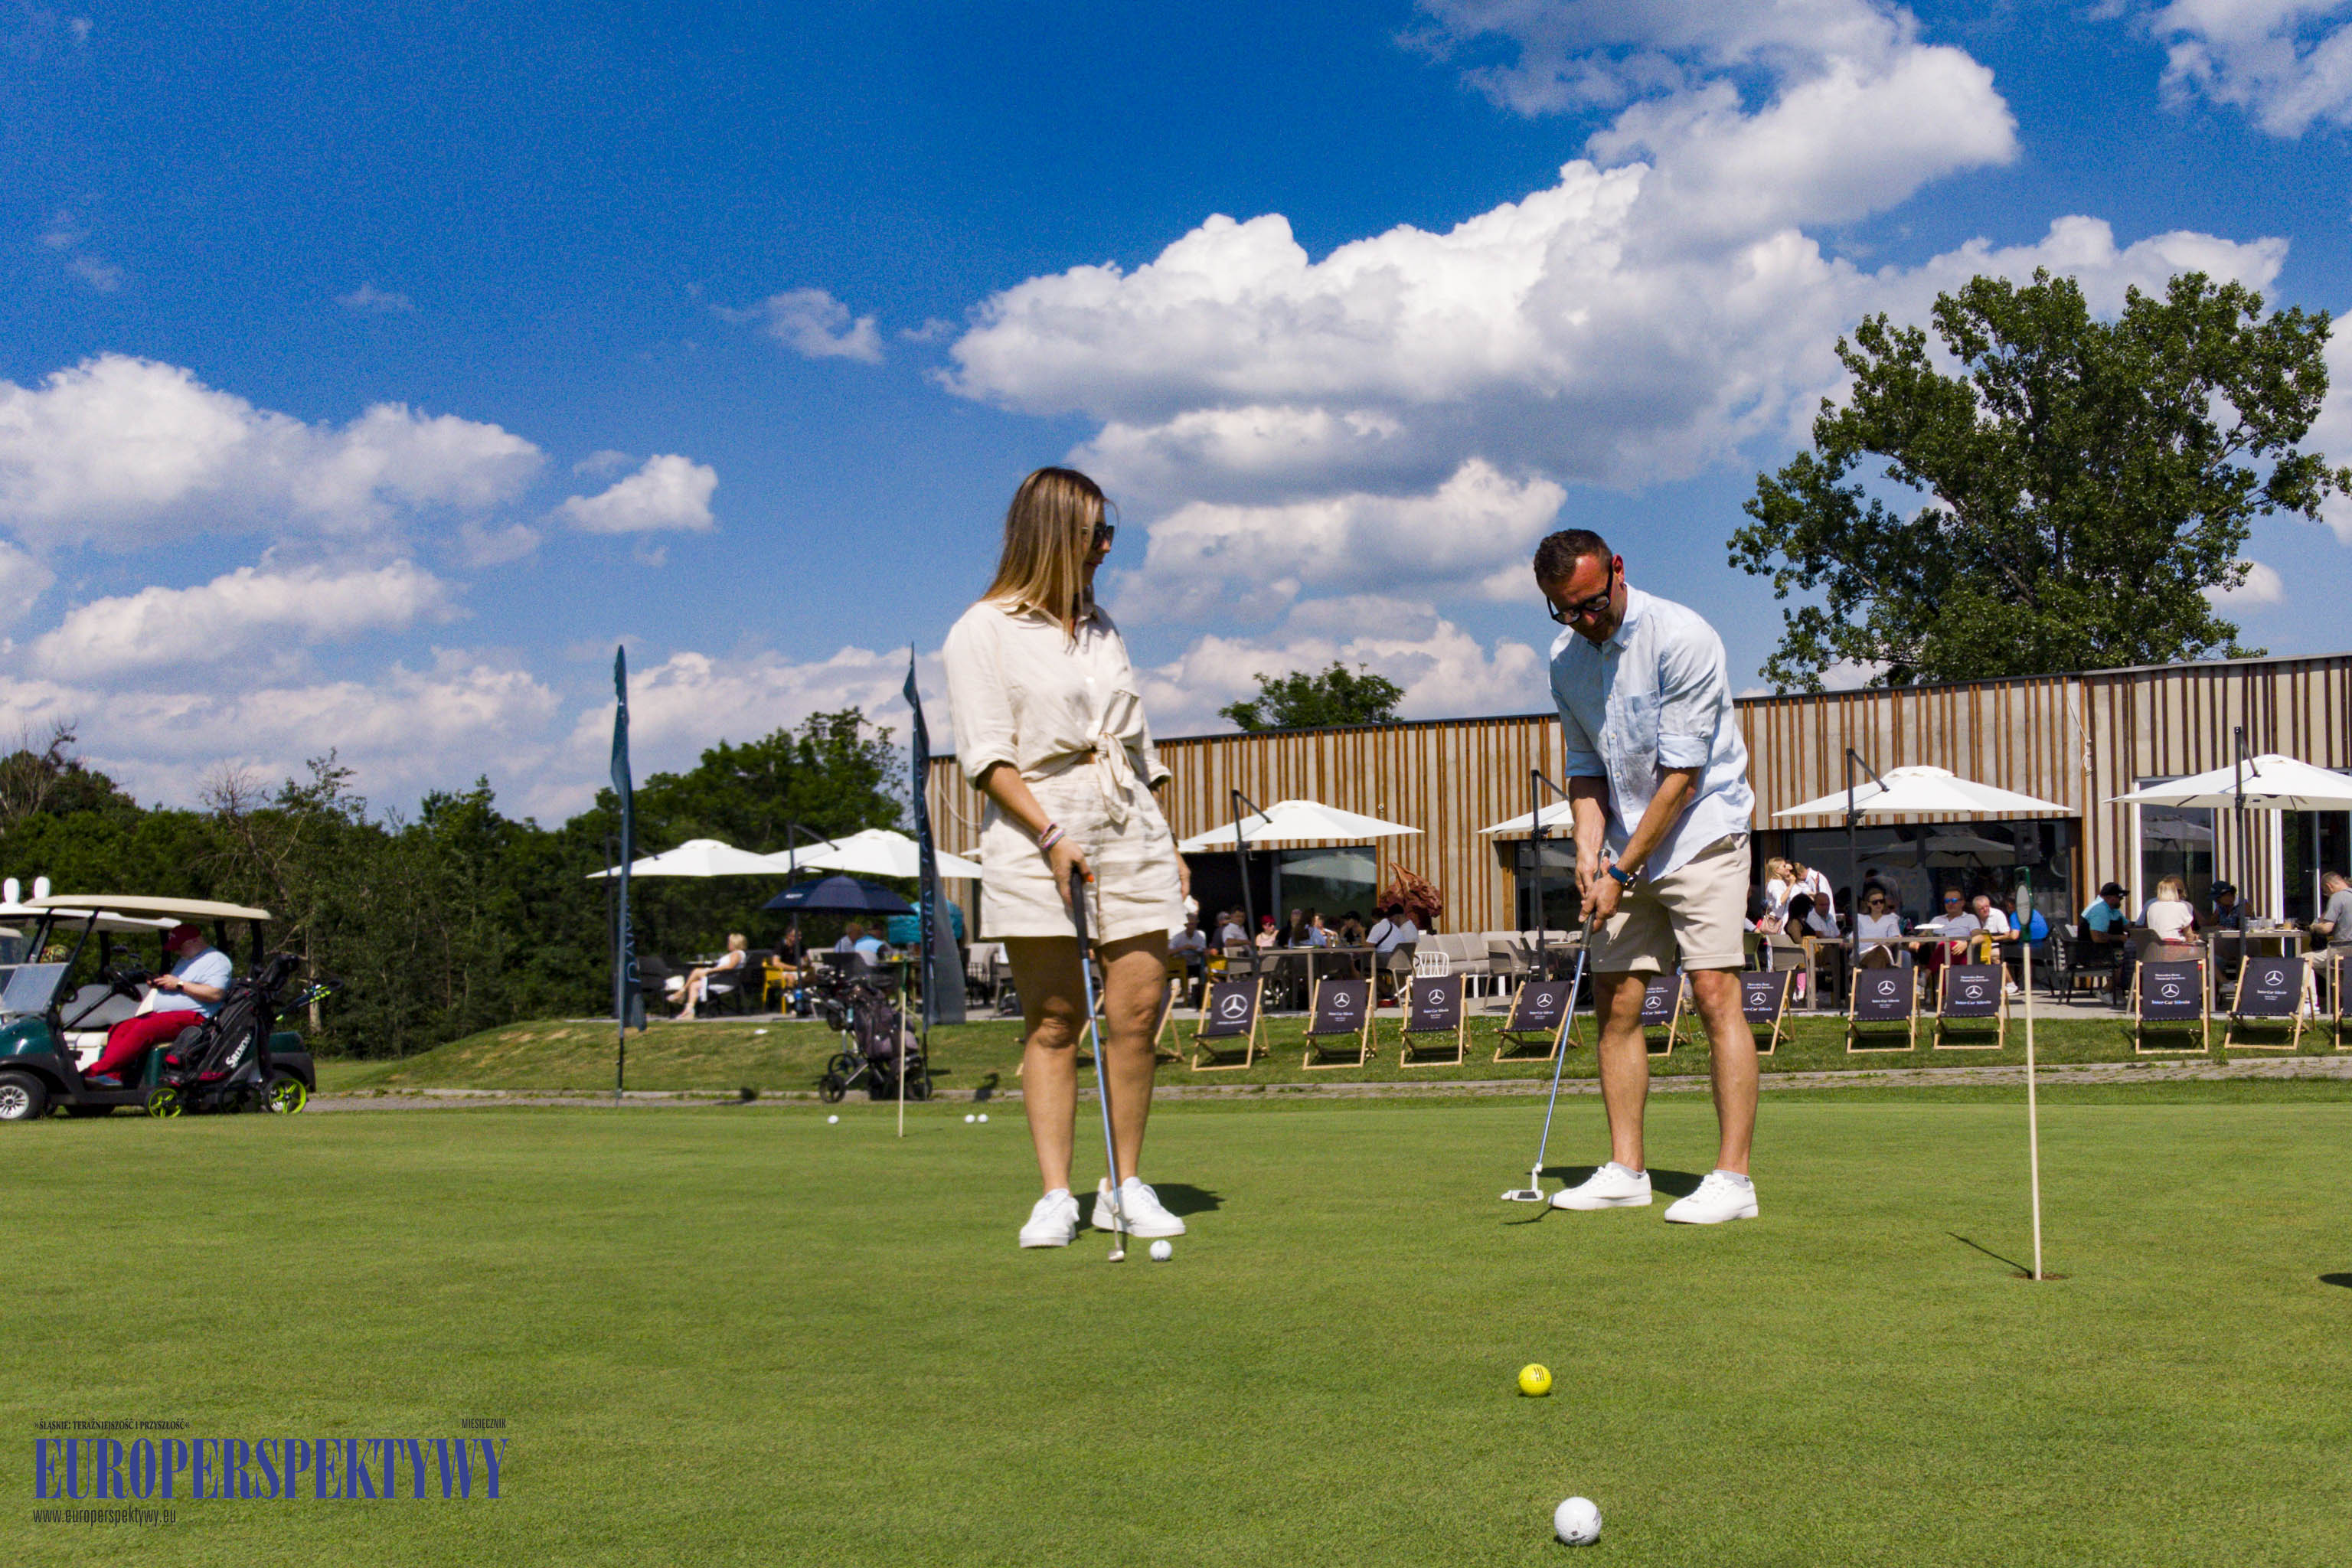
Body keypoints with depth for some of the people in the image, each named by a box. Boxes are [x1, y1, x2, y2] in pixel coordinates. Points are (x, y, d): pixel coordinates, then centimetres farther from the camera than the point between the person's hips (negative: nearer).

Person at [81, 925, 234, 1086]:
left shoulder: (216, 960, -3)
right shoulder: (185, 959, 28)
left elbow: (215, 994, -17)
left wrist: (179, 984, -13)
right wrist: (159, 982, 14)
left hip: (191, 1016, -10)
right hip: (161, 1013, 10)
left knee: (144, 1029, -31)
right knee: (119, 1029, -9)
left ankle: (97, 1070, -33)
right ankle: (114, 1076, -24)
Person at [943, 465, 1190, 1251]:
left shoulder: (1101, 627, 20)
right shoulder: (983, 631, 1)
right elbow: (985, 752, -7)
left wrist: (1168, 844, 16)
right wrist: (1051, 835, -17)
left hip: (1129, 828, 5)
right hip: (1039, 836, -5)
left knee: (1137, 1012, -3)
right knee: (1052, 1022, -4)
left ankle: (1126, 1187, 6)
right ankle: (1055, 1196, 0)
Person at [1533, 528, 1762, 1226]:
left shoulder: (1682, 637, -18)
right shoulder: (1565, 657, 3)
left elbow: (1682, 774, -19)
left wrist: (1622, 870, -17)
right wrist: (1590, 847, -5)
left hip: (1700, 834, -7)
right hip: (1625, 849, 7)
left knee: (1715, 993, -13)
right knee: (1615, 1002, 3)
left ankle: (1733, 1178, -12)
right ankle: (1626, 1170, 10)